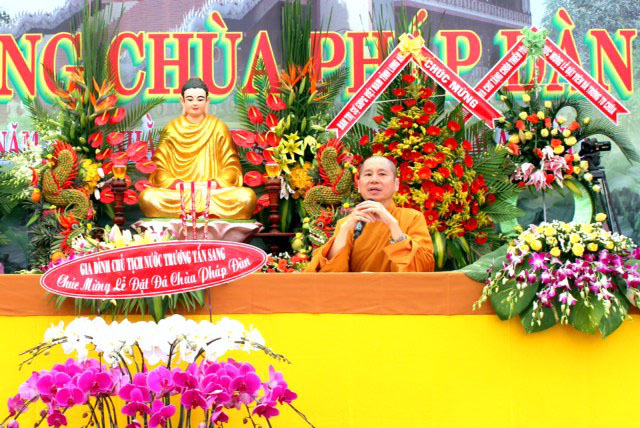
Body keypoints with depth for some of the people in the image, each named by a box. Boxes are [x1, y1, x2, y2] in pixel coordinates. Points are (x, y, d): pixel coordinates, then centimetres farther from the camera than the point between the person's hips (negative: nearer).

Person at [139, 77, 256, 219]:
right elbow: (158, 168, 3)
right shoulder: (172, 129, 9)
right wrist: (176, 184, -17)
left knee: (247, 197, -28)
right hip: (177, 192, 0)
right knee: (147, 197, -30)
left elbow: (231, 166, 3)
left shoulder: (218, 127, 9)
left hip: (214, 192, 0)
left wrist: (214, 183, -15)